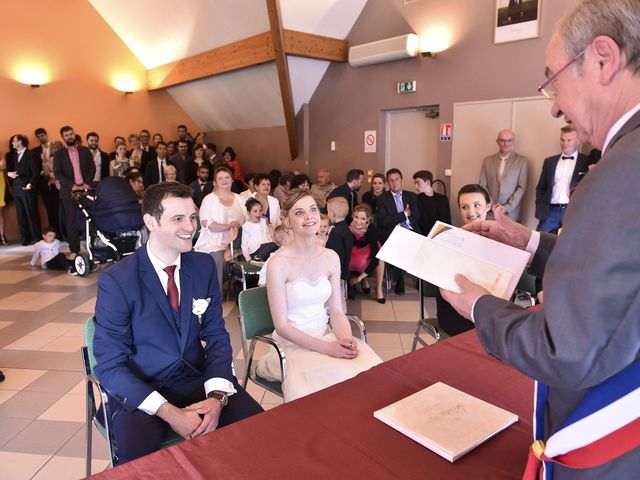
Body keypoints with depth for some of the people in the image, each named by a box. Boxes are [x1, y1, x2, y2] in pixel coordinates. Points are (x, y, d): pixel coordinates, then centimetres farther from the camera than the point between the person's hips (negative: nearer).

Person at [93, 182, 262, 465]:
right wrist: (169, 412, -24)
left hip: (197, 377, 4)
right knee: (138, 456, -32)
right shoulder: (116, 280, -13)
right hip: (140, 389, -3)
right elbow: (109, 365, -13)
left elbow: (216, 336, 1)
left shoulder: (204, 266, -1)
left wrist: (216, 396, -17)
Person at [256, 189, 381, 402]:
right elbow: (282, 326, -12)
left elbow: (337, 312, 5)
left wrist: (346, 339, -15)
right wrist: (327, 348, -19)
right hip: (294, 344, -5)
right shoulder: (278, 263, -13)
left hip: (327, 335, 5)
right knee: (345, 379, -27)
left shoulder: (331, 257, 3)